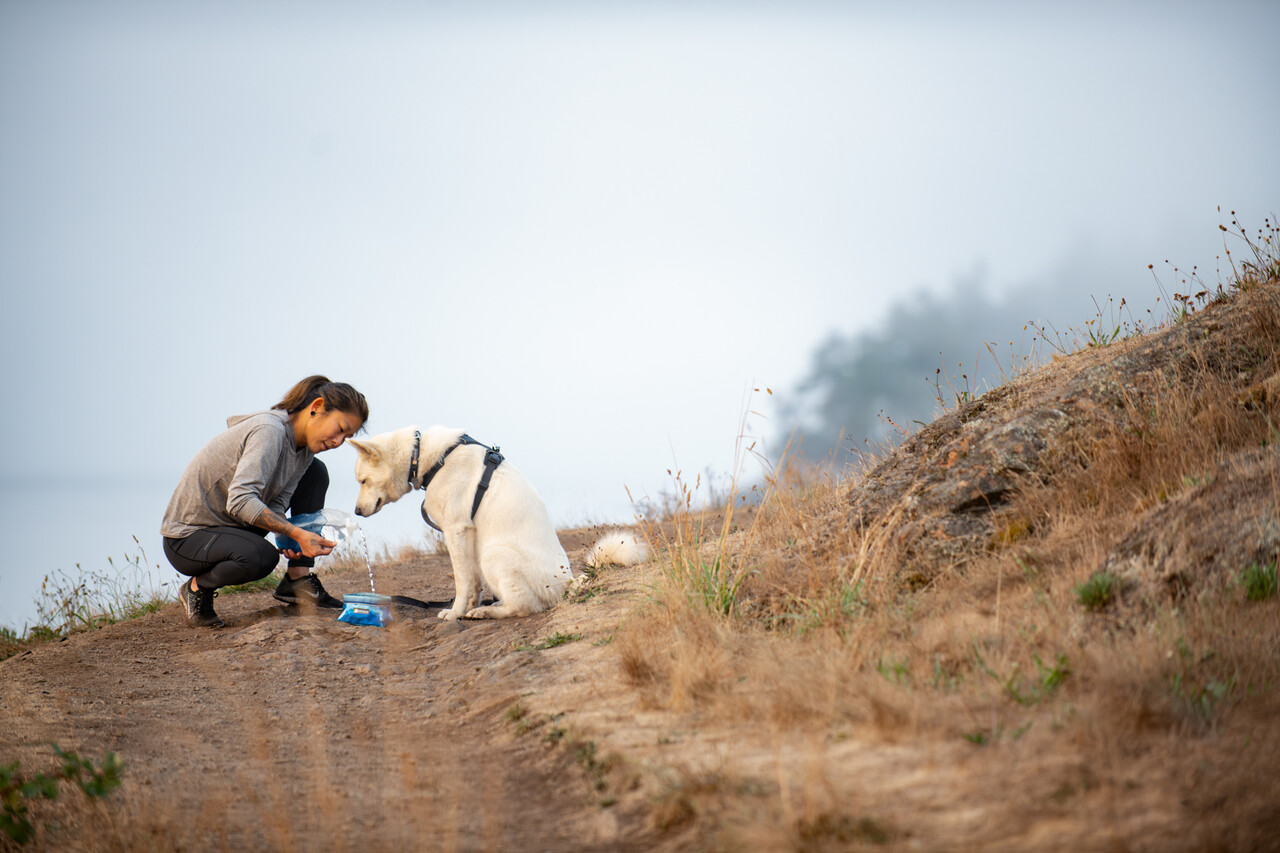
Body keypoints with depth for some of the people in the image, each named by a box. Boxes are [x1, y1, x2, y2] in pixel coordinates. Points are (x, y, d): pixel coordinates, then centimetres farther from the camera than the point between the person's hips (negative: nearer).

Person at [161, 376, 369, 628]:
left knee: (315, 472, 2)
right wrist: (296, 533, -41)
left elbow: (276, 504, -5)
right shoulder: (269, 431, -26)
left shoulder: (305, 451, 3)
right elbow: (240, 500, -36)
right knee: (261, 556, -39)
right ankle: (197, 588, -7)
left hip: (235, 526, 9)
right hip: (188, 537, -9)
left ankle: (297, 579, 0)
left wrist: (290, 540, -26)